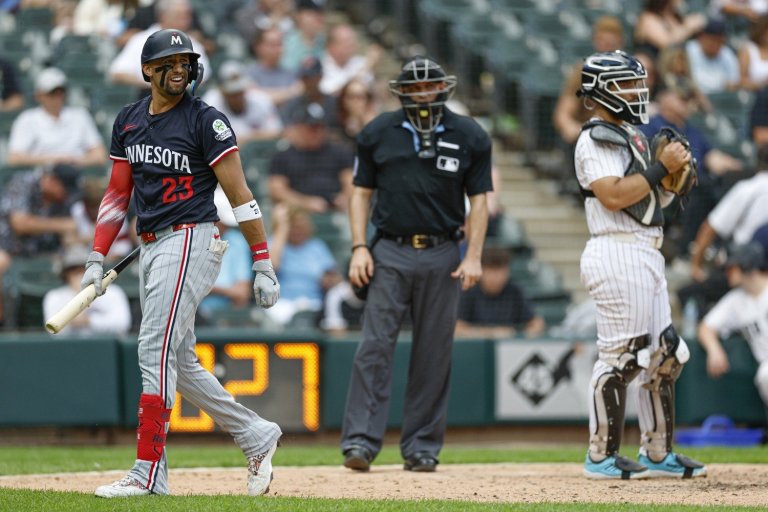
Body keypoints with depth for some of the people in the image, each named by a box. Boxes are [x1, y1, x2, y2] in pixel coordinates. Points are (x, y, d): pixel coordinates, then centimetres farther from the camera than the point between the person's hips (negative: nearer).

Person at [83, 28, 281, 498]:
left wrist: (263, 266, -12)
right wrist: (97, 259, 9)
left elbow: (239, 195, -9)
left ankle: (149, 473, -15)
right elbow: (118, 194, 17)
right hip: (151, 248, 8)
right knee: (179, 363, 10)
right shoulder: (128, 121, 12)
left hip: (190, 240, -8)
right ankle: (256, 437, 23)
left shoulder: (206, 121, -8)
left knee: (157, 350, -14)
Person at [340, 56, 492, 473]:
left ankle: (422, 447, 10)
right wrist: (359, 247, -2)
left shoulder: (469, 137, 4)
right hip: (390, 253, 0)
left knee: (434, 355, 3)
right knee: (375, 347, -8)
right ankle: (361, 441, -11)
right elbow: (361, 192, 10)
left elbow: (479, 199, 5)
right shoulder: (378, 133, 5)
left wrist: (473, 256, -4)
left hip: (442, 258, 0)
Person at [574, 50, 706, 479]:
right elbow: (613, 196, -22)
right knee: (621, 356, -9)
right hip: (618, 254, -10)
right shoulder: (597, 139, -9)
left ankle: (657, 454, 17)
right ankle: (602, 456, -4)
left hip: (647, 255, 10)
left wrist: (672, 175, 5)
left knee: (664, 354, 11)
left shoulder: (630, 135, 21)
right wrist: (661, 167, -18)